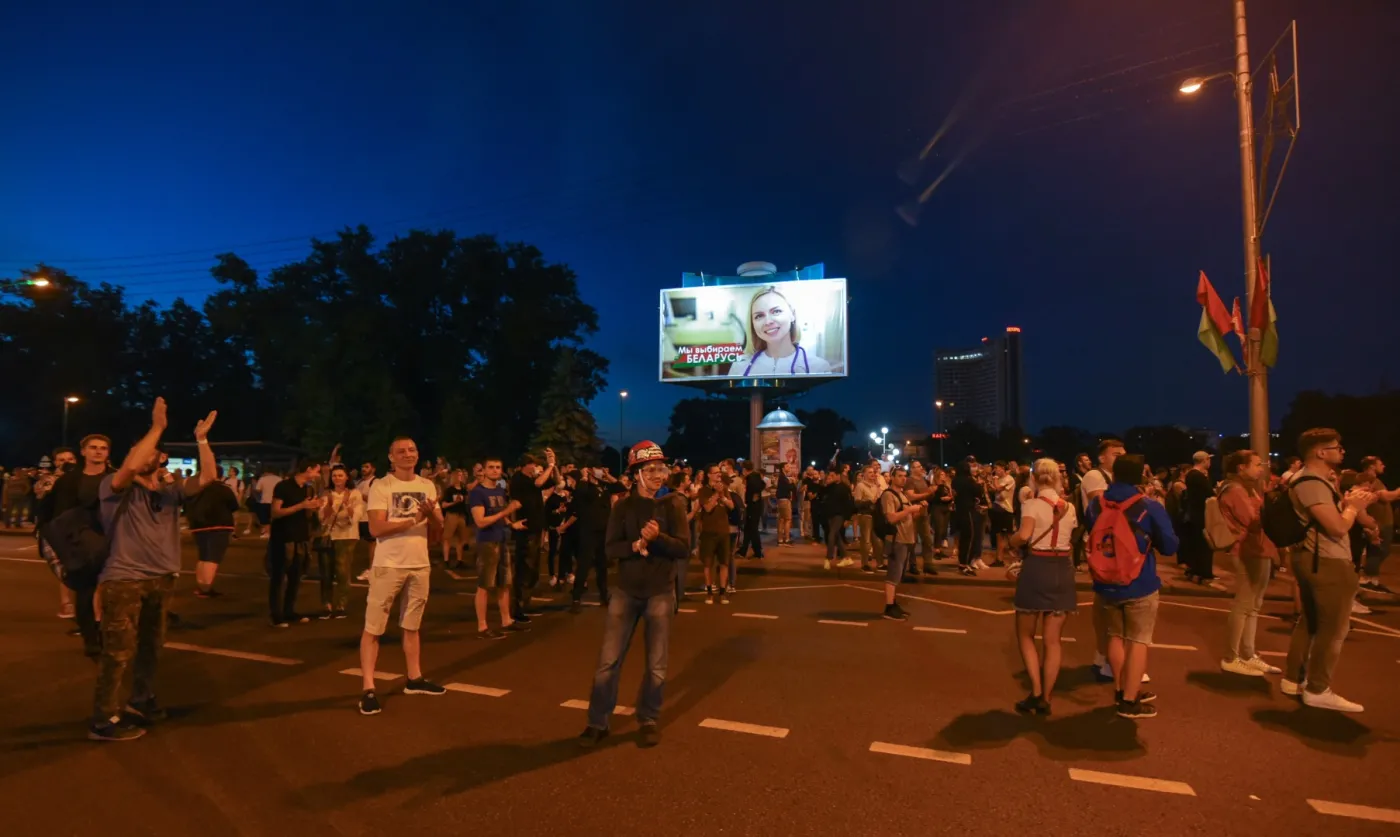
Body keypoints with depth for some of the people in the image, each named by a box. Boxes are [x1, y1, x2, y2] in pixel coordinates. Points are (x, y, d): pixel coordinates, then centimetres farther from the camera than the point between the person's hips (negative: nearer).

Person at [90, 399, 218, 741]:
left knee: (150, 646, 18)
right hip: (123, 580, -6)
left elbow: (207, 477, -5)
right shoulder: (116, 488, -7)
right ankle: (104, 721, 8)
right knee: (119, 651, -3)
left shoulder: (170, 490, 7)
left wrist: (202, 439, -11)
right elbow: (130, 467, -29)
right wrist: (157, 427, -26)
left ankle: (141, 701, 34)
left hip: (160, 579, 6)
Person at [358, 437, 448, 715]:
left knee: (411, 626, 18)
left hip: (420, 564, 6)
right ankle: (368, 689, 6)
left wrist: (431, 512, -15)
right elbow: (376, 529, -18)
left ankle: (414, 679, 29)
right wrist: (413, 520, -23)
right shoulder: (380, 486, -9)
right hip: (388, 565, -5)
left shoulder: (427, 486, 8)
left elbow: (440, 524, 7)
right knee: (373, 628, -1)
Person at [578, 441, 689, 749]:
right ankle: (597, 723, 18)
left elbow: (684, 548, -11)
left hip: (661, 593, 0)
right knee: (608, 661, 2)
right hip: (627, 591, 0)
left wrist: (657, 537, -26)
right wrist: (637, 545, -27)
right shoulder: (623, 506, -1)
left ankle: (648, 721, 27)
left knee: (656, 666, 8)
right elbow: (612, 548, -9)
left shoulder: (670, 506, -2)